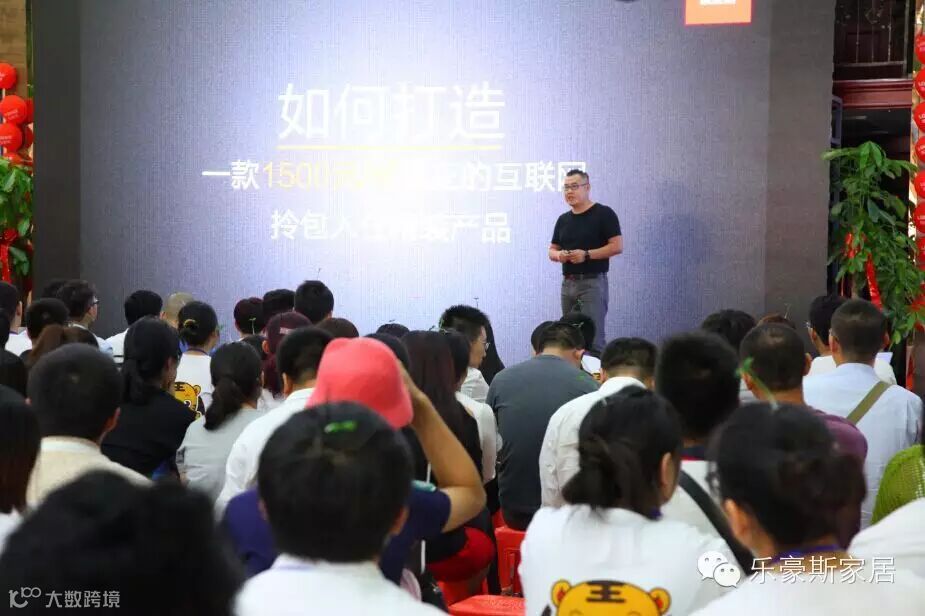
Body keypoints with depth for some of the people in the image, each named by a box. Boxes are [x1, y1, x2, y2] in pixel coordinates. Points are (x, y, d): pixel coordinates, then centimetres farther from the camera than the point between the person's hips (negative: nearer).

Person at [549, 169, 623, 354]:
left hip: (593, 282, -6)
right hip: (568, 283, 7)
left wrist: (587, 254, -18)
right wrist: (559, 255, -5)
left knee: (593, 337, -12)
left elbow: (617, 247, -10)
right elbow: (552, 250, 19)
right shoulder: (563, 219, 15)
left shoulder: (603, 214, -4)